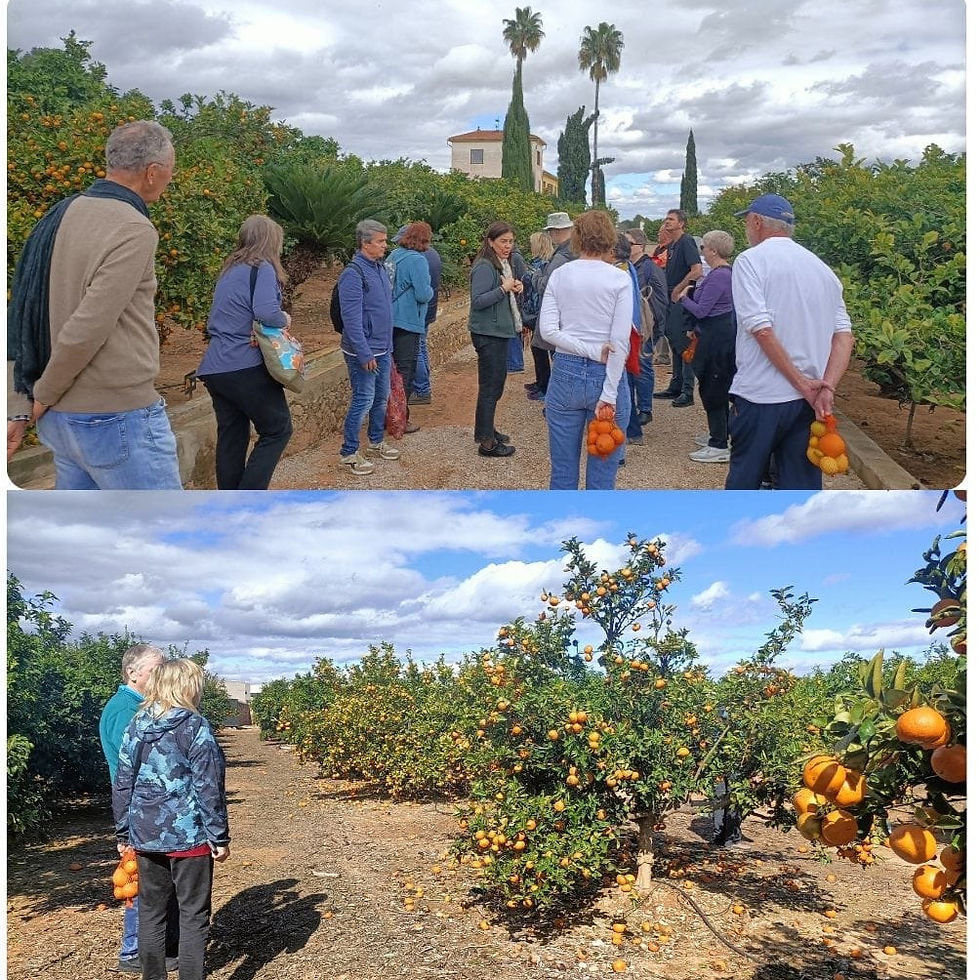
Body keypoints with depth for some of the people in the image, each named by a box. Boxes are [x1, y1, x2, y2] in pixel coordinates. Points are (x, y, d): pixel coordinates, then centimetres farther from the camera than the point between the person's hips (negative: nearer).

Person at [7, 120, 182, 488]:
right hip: (119, 419, -8)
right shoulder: (133, 230, -16)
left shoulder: (60, 215, 10)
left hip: (62, 418, 8)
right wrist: (44, 396, -6)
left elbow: (23, 319, 9)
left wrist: (19, 409, 9)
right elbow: (87, 330, -21)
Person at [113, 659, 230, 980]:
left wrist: (123, 834, 16)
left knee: (151, 914, 15)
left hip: (146, 836, 5)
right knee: (193, 916, 5)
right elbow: (209, 788, -13)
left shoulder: (135, 727, 5)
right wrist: (220, 837, -7)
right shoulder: (195, 726, -11)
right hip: (188, 836, -5)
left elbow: (122, 785, 8)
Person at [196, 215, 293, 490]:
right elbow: (266, 312, -23)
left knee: (232, 437, 12)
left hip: (215, 368, 8)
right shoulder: (262, 268, -7)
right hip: (246, 367, -8)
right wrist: (285, 318, -2)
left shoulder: (229, 270, 18)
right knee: (277, 429, 2)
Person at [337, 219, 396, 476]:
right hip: (364, 351, -9)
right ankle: (349, 453, 7)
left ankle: (376, 441, 33)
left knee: (382, 397, 17)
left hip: (382, 348, 9)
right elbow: (352, 318, -22)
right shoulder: (353, 274, -19)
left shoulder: (380, 267, 9)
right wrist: (364, 354, -23)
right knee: (363, 400, -4)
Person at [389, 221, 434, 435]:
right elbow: (423, 295, -20)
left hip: (391, 320, 8)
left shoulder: (394, 255, 8)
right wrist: (429, 290, 2)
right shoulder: (417, 261, -16)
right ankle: (401, 419, 4)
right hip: (408, 322, -8)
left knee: (394, 368, 17)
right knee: (405, 371, 0)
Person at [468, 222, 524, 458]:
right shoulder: (484, 268, -16)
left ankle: (485, 430, 30)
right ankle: (487, 443, -1)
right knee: (490, 387, -6)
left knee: (496, 383, 17)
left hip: (500, 332, 10)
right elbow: (478, 301, -23)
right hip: (488, 334, -10)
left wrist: (516, 288, 4)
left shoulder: (504, 265, 14)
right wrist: (504, 288, -22)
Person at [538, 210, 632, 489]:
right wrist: (608, 395, -11)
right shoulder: (619, 279, -5)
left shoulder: (559, 275, 3)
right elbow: (620, 341, -11)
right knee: (602, 477, 6)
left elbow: (547, 330, -6)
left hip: (566, 374, 3)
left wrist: (591, 350, -8)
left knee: (562, 473, 12)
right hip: (606, 375, -2)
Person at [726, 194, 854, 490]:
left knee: (744, 479, 10)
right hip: (808, 400, 5)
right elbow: (844, 336, 4)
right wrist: (826, 387, -7)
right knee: (802, 484, 9)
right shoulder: (822, 268, 13)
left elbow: (762, 329, -16)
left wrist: (802, 384, -13)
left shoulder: (750, 260, -5)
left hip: (761, 396, -5)